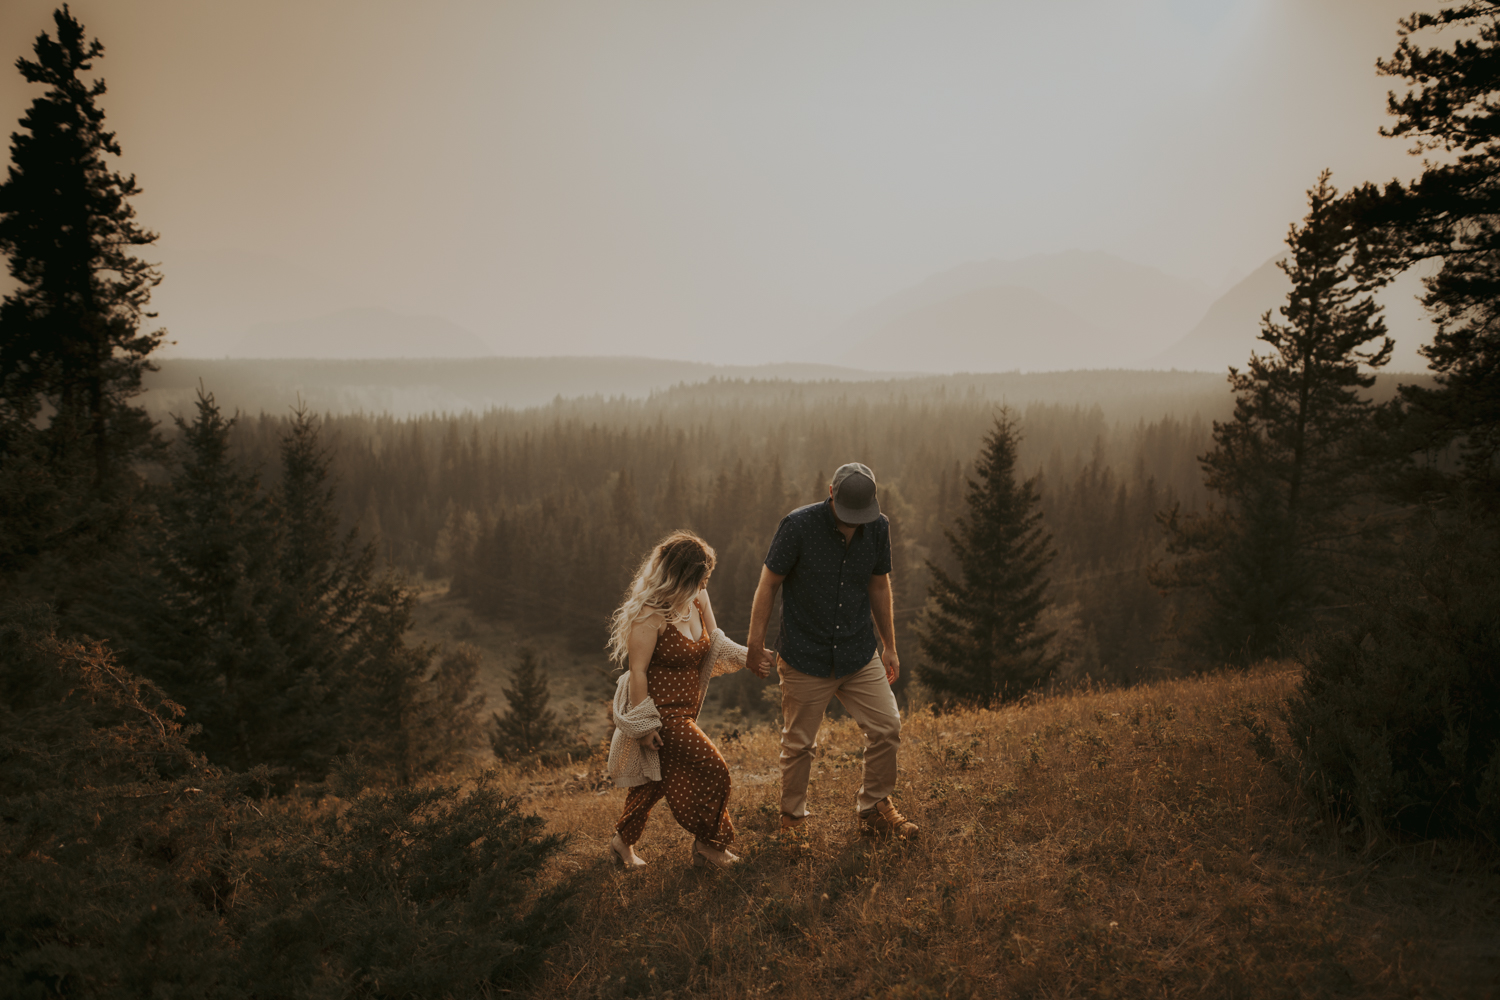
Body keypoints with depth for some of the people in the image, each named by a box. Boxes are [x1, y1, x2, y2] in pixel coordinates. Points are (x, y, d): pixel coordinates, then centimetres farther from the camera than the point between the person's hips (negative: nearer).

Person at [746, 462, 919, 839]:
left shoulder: (878, 527, -3)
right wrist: (755, 646, -6)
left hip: (860, 655, 4)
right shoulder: (798, 525, -17)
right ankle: (792, 819, 26)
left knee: (887, 727, 0)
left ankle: (874, 809, 20)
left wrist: (889, 646, 15)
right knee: (799, 744, 6)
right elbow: (768, 584, -8)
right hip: (806, 659, -4)